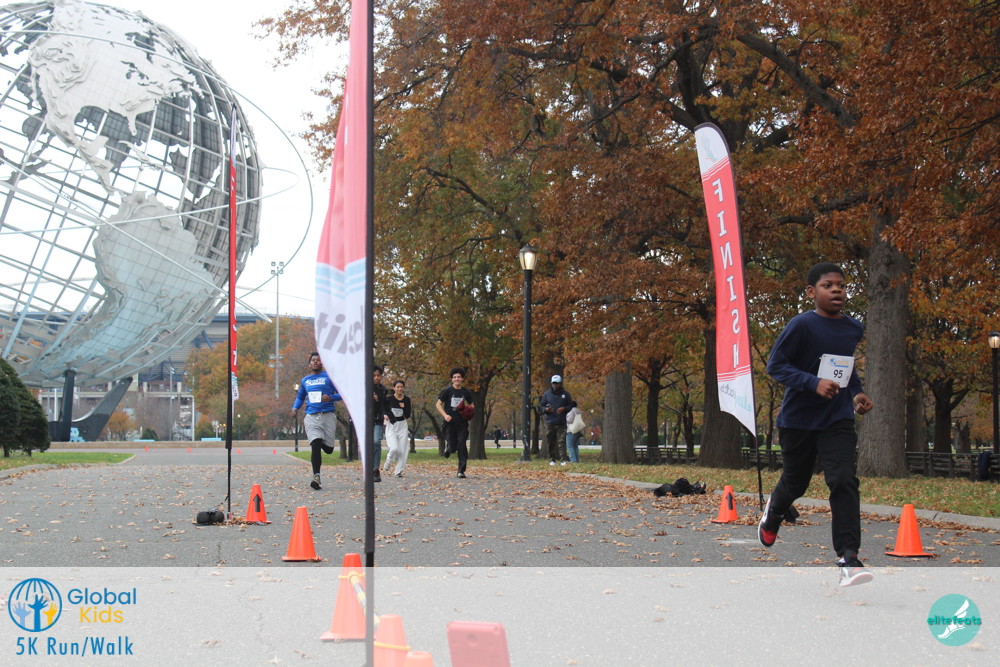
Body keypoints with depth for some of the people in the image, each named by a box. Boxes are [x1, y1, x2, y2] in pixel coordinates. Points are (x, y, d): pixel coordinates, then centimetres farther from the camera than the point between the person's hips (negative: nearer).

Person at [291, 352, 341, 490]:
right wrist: (295, 407, 9)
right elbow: (300, 397, 30)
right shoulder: (305, 380, 17)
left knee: (328, 449, 1)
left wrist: (331, 398, -18)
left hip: (328, 415, -1)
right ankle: (316, 476, -18)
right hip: (311, 417, 1)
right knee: (316, 445, -18)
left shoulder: (329, 377, 6)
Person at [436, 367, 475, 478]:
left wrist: (470, 409, 0)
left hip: (462, 423, 2)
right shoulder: (447, 391, -1)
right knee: (452, 448, -2)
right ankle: (447, 446, 37)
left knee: (462, 446, -8)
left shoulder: (466, 392, 9)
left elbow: (471, 405, 23)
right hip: (450, 422, -2)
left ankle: (461, 471, -4)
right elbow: (438, 404, 1)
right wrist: (445, 415, -14)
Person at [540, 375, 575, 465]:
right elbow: (542, 406, 14)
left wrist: (564, 409, -8)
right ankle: (552, 460, 12)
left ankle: (563, 459, -15)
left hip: (561, 423, -2)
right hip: (550, 422, 2)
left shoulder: (565, 394, 8)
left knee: (561, 441, -11)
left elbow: (571, 405, 11)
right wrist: (546, 409, -8)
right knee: (550, 442, 4)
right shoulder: (547, 394, 10)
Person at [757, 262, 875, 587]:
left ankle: (848, 560, -18)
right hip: (798, 419, -3)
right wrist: (814, 383, -27)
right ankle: (774, 511, 51)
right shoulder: (801, 325, -14)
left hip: (838, 419, 3)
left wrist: (857, 392, 7)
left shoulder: (854, 328, 4)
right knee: (795, 483, 14)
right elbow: (775, 365, -15)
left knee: (845, 481, -15)